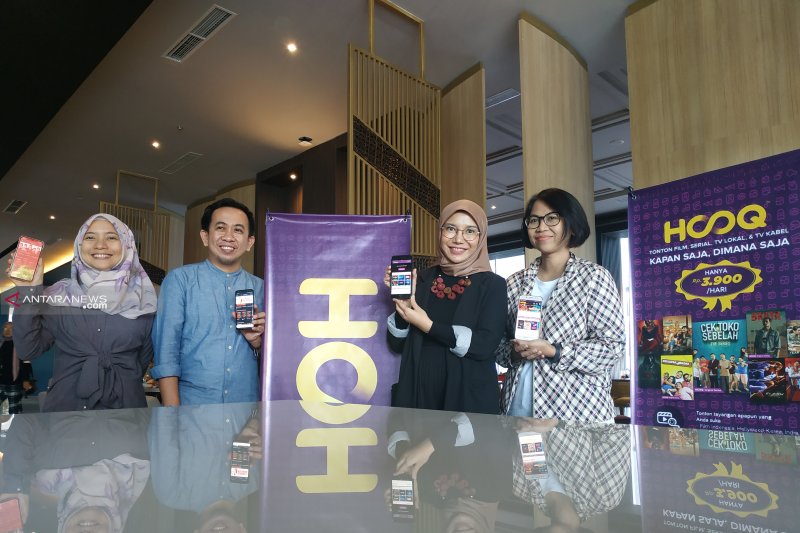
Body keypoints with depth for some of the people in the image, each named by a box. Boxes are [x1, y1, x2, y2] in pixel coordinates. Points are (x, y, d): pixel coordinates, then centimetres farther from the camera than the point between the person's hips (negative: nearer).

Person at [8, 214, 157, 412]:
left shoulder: (142, 297, -2)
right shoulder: (61, 294, 0)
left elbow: (144, 357, 5)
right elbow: (28, 350, -5)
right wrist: (29, 292, -10)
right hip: (64, 407, 0)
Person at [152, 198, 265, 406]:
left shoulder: (260, 288, 7)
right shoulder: (179, 279, 0)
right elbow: (166, 351, -5)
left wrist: (256, 340, -9)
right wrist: (172, 414, -11)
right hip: (191, 406, -2)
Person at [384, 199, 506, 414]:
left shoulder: (492, 284, -4)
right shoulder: (423, 279, 4)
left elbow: (485, 345, -16)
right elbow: (398, 344, 3)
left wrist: (429, 326, -17)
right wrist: (402, 304, -12)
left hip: (471, 399, -2)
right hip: (418, 395, 3)